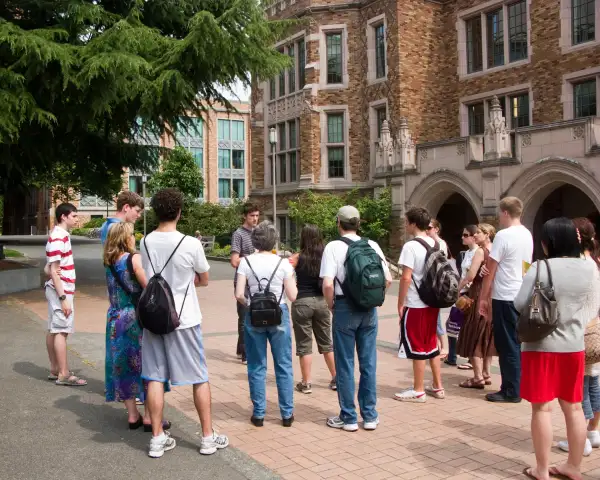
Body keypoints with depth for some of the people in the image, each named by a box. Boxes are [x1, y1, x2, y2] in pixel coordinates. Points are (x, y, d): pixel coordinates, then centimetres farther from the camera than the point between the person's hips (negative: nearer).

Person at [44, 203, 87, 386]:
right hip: (61, 290, -10)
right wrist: (63, 298, -21)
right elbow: (54, 271, -20)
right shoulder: (58, 239, -18)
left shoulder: (61, 235, 12)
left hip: (60, 290, 10)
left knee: (54, 330, 13)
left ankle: (54, 370, 20)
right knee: (61, 331, -6)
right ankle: (63, 374, -2)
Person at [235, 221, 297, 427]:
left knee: (257, 367, 10)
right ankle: (287, 414, 16)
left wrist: (250, 304, 9)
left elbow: (239, 295, -10)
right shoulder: (283, 263, -5)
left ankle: (259, 414, 15)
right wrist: (292, 279, 12)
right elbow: (292, 296, -5)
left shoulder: (246, 262, -4)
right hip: (279, 314, 0)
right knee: (284, 366, 9)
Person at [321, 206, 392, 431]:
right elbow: (387, 280, 2)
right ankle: (370, 416, 20)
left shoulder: (334, 247, -9)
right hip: (369, 309, 4)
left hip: (345, 307, -4)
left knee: (345, 364, 7)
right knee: (368, 362, 12)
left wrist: (331, 305, -1)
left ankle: (348, 417, 15)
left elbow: (327, 284, -18)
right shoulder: (372, 245, 3)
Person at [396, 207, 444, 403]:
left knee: (417, 348, 2)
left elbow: (406, 278, -19)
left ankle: (418, 391, 11)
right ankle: (437, 387, 24)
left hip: (415, 304, -8)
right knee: (432, 345, 17)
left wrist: (400, 303, -11)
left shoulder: (411, 246, -16)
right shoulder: (436, 244, 8)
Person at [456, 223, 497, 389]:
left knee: (474, 336, 0)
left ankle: (478, 377, 0)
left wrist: (457, 288, -5)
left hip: (479, 296, -7)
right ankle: (486, 374, 21)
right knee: (486, 336, 16)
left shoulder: (480, 251, -13)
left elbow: (470, 276, -18)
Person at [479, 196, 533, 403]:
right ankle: (516, 388, 21)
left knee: (507, 346, -1)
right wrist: (489, 268, 0)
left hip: (505, 297, -8)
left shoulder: (503, 235, -14)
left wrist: (483, 298, -2)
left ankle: (511, 392, 5)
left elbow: (490, 270, -10)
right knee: (516, 344, 14)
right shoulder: (527, 235, 11)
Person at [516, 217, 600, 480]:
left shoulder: (541, 268, -16)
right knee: (573, 407, 15)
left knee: (542, 408, 5)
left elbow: (520, 304, -13)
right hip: (574, 345, 5)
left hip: (541, 345, -4)